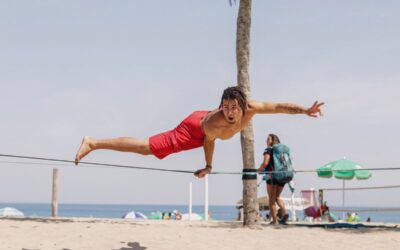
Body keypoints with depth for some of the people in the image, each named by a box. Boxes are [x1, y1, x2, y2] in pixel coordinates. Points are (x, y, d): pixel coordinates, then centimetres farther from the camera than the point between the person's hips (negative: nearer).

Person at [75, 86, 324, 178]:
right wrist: (208, 166, -5)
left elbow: (282, 106, -24)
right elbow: (208, 140, -20)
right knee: (146, 147, -14)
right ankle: (93, 143, -11)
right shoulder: (215, 121, -41)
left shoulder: (251, 108, -32)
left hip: (205, 118, 6)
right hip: (194, 127, -6)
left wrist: (306, 110, -33)